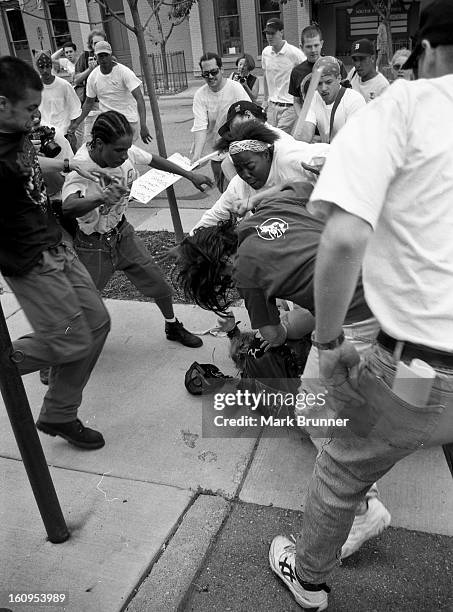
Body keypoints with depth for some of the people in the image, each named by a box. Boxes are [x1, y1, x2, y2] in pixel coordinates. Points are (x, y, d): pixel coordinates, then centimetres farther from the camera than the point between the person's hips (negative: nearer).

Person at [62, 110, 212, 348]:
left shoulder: (126, 152, -14)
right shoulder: (80, 169, -31)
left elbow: (154, 160, 6)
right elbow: (68, 207, -50)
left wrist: (191, 176, 13)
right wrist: (102, 198, -67)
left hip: (122, 232, 6)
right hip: (93, 245, -5)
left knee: (158, 283, 10)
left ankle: (173, 326, 37)